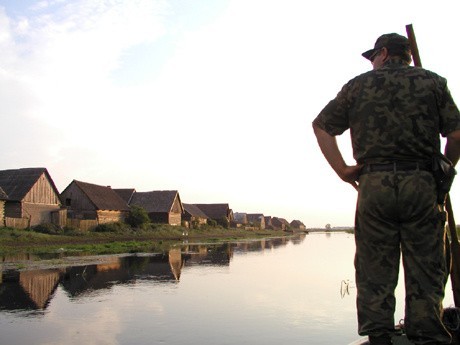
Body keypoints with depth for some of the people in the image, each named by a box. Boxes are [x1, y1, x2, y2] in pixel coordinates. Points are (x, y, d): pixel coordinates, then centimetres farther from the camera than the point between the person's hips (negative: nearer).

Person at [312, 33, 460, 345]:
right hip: (422, 184, 0)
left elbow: (321, 125, 11)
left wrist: (342, 170, 9)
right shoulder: (433, 82, 12)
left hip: (374, 185, 0)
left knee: (375, 272, 5)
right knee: (425, 273, 5)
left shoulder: (359, 85, 12)